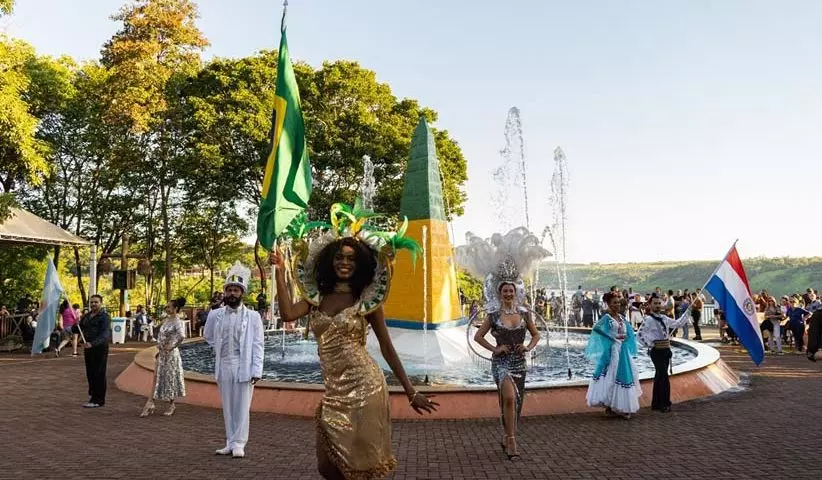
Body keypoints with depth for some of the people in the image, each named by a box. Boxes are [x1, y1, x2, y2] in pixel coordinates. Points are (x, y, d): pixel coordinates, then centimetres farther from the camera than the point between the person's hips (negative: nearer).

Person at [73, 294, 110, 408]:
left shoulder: (104, 317, -8)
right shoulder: (86, 316, 16)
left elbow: (105, 334, -19)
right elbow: (75, 330, 18)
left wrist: (92, 343, -33)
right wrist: (76, 325, -6)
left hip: (100, 349, -7)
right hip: (88, 348, 7)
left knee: (99, 374, -4)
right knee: (90, 373, 14)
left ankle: (98, 400, 2)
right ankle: (92, 394, 30)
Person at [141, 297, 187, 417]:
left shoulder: (177, 321, -16)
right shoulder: (166, 320, 8)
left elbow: (182, 336, -31)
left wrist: (171, 347, -22)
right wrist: (159, 349, 12)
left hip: (171, 353, -7)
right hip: (162, 353, 7)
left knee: (170, 378, 4)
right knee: (157, 378, 8)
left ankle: (172, 404, 17)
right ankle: (150, 404, 11)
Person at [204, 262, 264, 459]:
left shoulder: (252, 316, -3)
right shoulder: (215, 314, 5)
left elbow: (257, 345, -5)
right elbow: (208, 337, 23)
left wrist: (257, 370, -11)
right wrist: (221, 349, 11)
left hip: (244, 366, -3)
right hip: (223, 366, 3)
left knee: (242, 406, 1)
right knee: (227, 406, 11)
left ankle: (239, 443, 10)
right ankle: (230, 443, 21)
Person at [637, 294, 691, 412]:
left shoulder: (664, 318, 10)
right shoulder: (649, 319, -14)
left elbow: (677, 323, 25)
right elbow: (639, 335, -19)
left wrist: (687, 312, 24)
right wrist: (649, 345, -14)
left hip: (666, 350, 8)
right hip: (657, 351, -8)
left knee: (660, 376, 14)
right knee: (664, 377, -6)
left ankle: (656, 403, 24)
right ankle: (665, 404, 6)